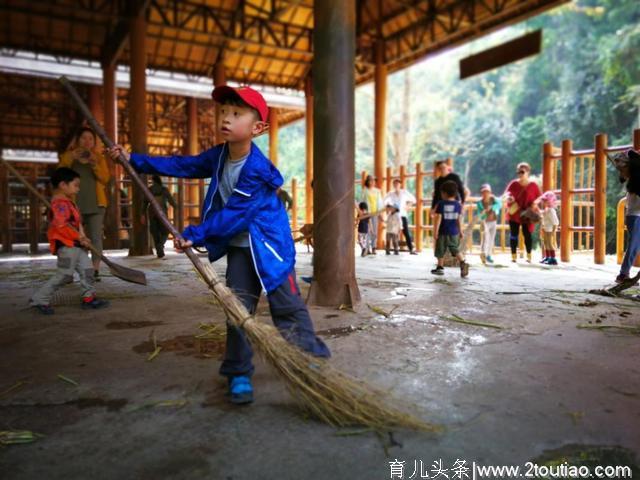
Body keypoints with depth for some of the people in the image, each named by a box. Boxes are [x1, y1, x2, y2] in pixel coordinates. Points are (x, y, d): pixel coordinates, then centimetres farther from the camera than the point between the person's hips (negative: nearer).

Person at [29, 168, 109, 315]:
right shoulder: (60, 204, -16)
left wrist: (82, 237, 3)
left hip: (75, 245, 10)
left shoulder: (68, 202, 17)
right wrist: (79, 237, -20)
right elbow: (62, 226, -26)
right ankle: (39, 299, 6)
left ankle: (89, 298, 16)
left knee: (87, 269, 9)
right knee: (64, 275, -5)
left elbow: (77, 222, 18)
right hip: (66, 246, -10)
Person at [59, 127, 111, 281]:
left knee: (95, 237, -4)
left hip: (95, 204, 1)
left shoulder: (99, 158, 10)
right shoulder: (68, 156, 9)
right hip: (75, 204, 0)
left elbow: (105, 178, -2)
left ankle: (95, 271, -2)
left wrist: (95, 164, -17)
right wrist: (71, 158, -16)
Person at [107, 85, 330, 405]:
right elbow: (182, 165, 10)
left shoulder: (258, 170, -24)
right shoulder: (218, 156, 1)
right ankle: (239, 373, 16)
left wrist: (195, 235, -19)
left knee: (289, 310, -1)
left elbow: (233, 215, -23)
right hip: (239, 248, 7)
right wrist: (134, 159, 9)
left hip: (269, 246, -6)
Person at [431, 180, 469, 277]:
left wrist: (435, 231, -10)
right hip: (454, 232, 3)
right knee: (456, 249, 11)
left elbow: (438, 219, -13)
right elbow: (459, 219, 3)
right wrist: (460, 231, 12)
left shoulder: (440, 204, -10)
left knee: (440, 251, 10)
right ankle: (463, 263, -10)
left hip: (442, 232, -3)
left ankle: (440, 267, 18)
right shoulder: (458, 205, 1)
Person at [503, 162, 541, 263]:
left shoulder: (533, 185, 2)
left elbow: (540, 197, 6)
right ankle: (513, 255, 9)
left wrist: (535, 203, -14)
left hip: (527, 215, -1)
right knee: (513, 234, 2)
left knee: (527, 235, 0)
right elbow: (507, 192, -3)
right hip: (514, 213, 1)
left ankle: (529, 255, 13)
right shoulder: (514, 183, 4)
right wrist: (508, 197, -26)